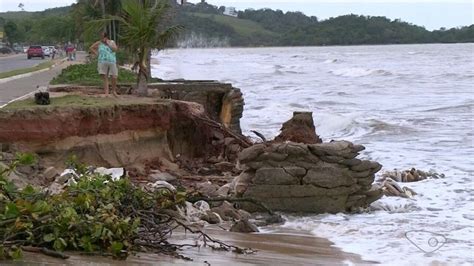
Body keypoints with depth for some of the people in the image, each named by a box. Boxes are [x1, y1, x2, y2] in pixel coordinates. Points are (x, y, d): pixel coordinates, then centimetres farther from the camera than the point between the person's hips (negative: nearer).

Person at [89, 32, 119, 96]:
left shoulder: (112, 42, 8)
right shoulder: (99, 43, 7)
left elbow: (115, 49, -9)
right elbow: (91, 48, 12)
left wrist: (108, 43, -8)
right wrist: (96, 54, 3)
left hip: (112, 62, 1)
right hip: (103, 62, 0)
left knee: (114, 78, -4)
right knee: (105, 78, -5)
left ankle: (114, 91, 19)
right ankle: (106, 93, -8)